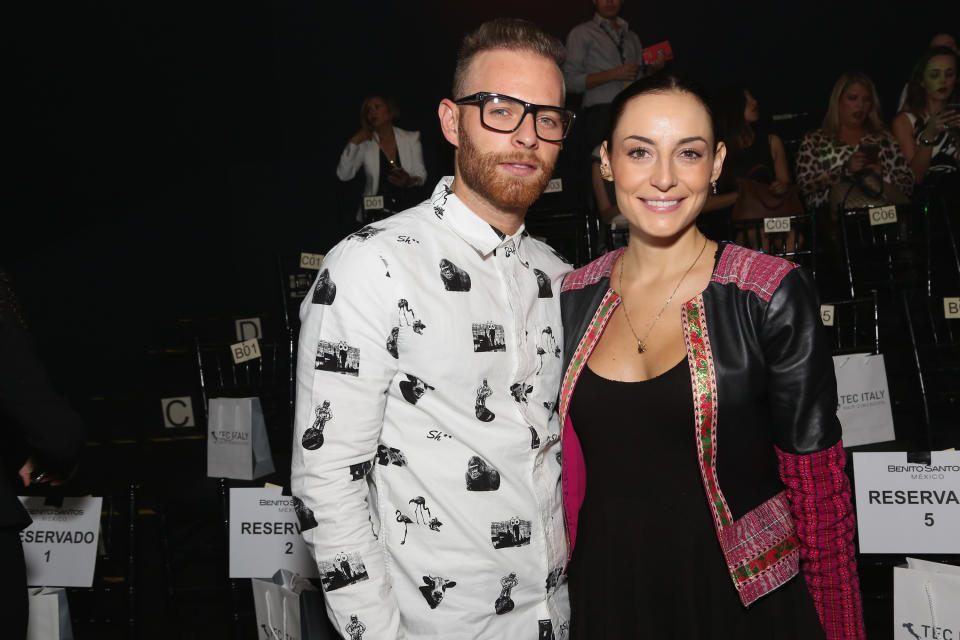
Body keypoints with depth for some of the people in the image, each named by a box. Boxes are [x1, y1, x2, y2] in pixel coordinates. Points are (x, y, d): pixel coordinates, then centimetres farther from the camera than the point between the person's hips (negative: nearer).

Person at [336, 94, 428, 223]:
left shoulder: (411, 138, 6)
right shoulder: (365, 143, 5)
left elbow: (421, 175, 1)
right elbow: (344, 175, -3)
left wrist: (409, 181, -21)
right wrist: (353, 143, -10)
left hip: (407, 210, 1)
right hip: (376, 215, 0)